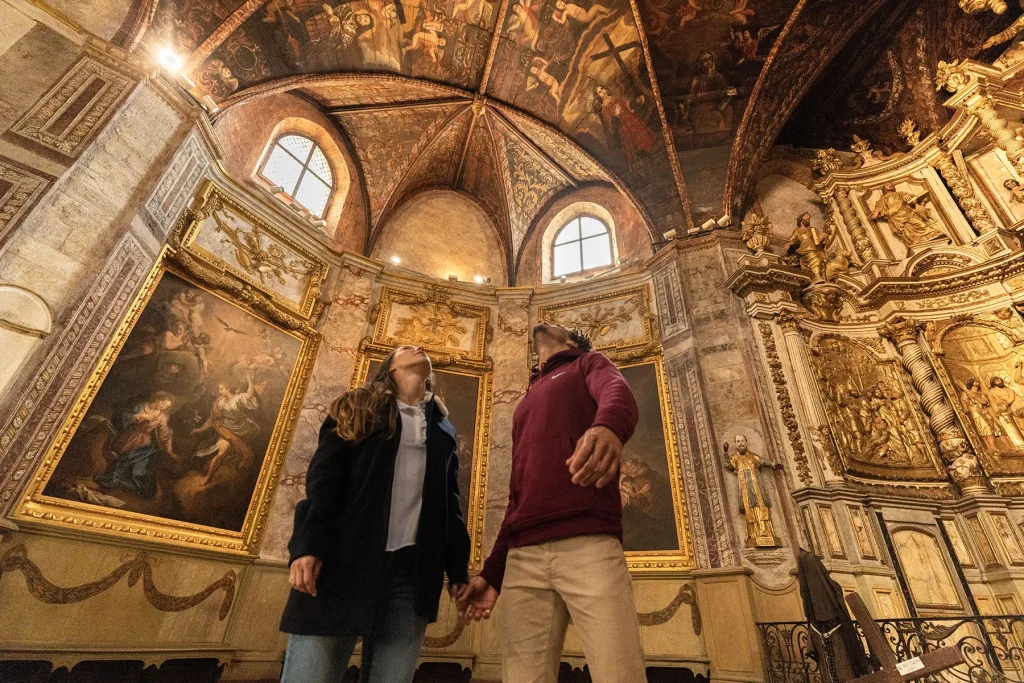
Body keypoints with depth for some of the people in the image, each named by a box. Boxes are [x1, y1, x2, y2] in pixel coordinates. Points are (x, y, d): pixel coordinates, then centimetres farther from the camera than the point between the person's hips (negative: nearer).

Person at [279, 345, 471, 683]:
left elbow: (450, 502, 16)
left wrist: (459, 568, 6)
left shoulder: (443, 429, 20)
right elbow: (322, 478, 0)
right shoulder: (358, 408, 13)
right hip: (343, 559, -2)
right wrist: (307, 544, -14)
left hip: (413, 572, 3)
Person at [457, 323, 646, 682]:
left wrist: (608, 426, -35)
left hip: (588, 544, -5)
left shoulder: (587, 364, 16)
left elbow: (618, 393, -10)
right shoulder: (526, 404, 30)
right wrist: (492, 572, 21)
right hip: (522, 558, 5)